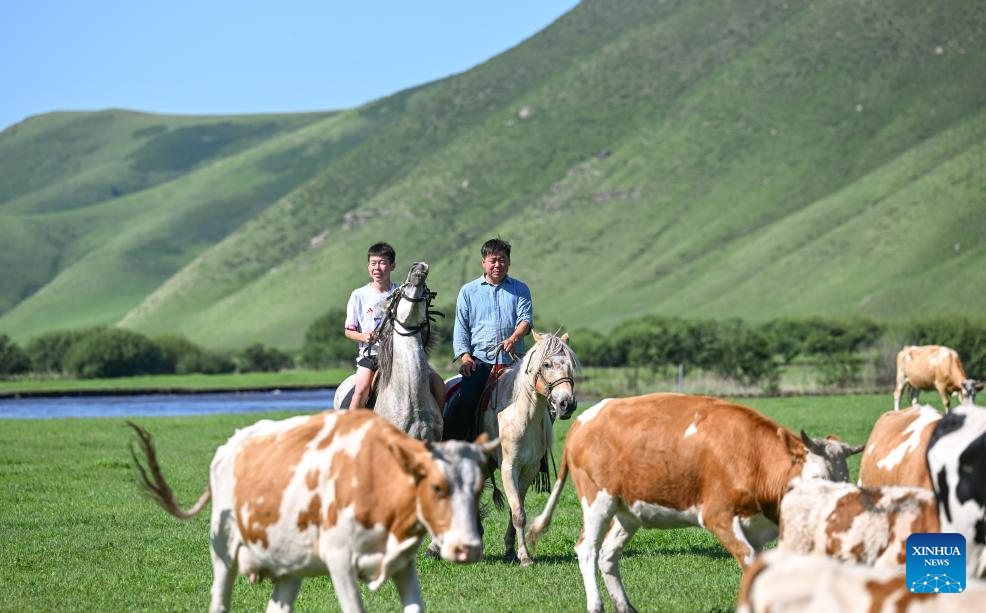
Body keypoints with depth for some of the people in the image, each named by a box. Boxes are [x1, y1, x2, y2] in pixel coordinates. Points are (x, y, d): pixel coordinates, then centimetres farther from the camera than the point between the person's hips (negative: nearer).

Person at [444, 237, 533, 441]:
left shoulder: (520, 290, 14)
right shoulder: (468, 291, 14)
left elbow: (526, 318, -1)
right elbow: (461, 327, 11)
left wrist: (515, 338, -23)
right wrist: (465, 355, -5)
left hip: (513, 361, 1)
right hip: (479, 361, -1)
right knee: (464, 402, -22)